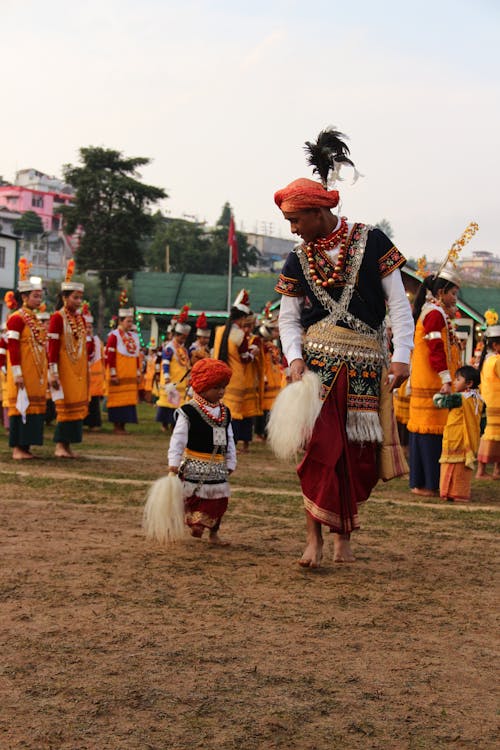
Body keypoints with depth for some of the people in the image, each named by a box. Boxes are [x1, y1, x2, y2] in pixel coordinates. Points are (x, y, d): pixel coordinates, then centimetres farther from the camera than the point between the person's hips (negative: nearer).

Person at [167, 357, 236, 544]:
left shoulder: (224, 412, 8)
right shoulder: (189, 412, -12)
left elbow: (229, 440, 13)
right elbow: (177, 439, -14)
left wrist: (230, 464, 11)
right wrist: (174, 465, -18)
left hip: (217, 467, 6)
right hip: (194, 464, -6)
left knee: (219, 499, 11)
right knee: (193, 498, -2)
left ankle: (213, 532, 23)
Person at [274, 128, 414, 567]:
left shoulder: (371, 242, -2)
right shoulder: (298, 259, 5)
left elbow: (398, 303, -2)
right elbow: (289, 318, 7)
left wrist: (402, 356, -11)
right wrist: (294, 359, -11)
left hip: (365, 362, -1)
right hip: (317, 360, 1)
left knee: (358, 452, 3)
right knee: (320, 446, -9)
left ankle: (344, 536, 17)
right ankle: (315, 537, -3)